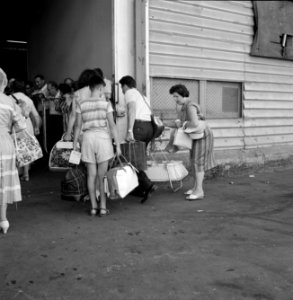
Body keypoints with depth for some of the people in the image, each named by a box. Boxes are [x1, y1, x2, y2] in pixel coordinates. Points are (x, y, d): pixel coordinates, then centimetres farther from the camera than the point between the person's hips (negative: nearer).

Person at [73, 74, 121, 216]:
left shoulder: (81, 104, 3)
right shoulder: (105, 103, -2)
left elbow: (78, 126, 3)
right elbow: (112, 125, -5)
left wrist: (75, 144, 10)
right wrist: (117, 144, -2)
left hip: (88, 137, 2)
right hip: (103, 137, -2)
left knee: (91, 175, 8)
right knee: (102, 175, 3)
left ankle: (93, 207, 11)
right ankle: (103, 207, 5)